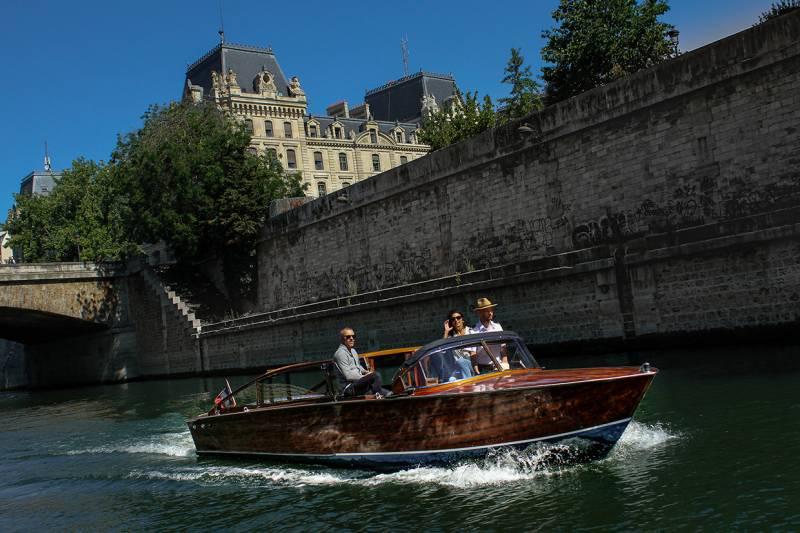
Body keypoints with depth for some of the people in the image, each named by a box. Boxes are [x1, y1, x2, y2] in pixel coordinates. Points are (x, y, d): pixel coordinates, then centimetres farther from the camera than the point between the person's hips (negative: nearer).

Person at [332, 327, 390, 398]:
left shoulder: (353, 351, 17)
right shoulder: (340, 353, -16)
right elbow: (348, 375, -21)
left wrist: (365, 371, 11)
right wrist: (364, 377, -13)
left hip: (357, 382, 11)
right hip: (349, 387, -11)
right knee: (376, 375, -25)